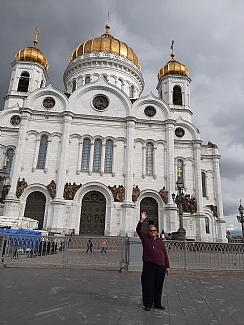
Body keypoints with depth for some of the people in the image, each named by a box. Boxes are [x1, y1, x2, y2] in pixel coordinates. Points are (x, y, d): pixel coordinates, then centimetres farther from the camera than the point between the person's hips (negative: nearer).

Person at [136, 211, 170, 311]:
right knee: (148, 285, 0)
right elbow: (138, 230, -9)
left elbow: (165, 254, 12)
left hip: (160, 266, 3)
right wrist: (142, 220, -21)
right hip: (148, 266, -3)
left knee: (158, 286, 10)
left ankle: (157, 303, 23)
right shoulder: (145, 238, 6)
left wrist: (167, 266, 8)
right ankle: (148, 304, 14)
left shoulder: (160, 241, 12)